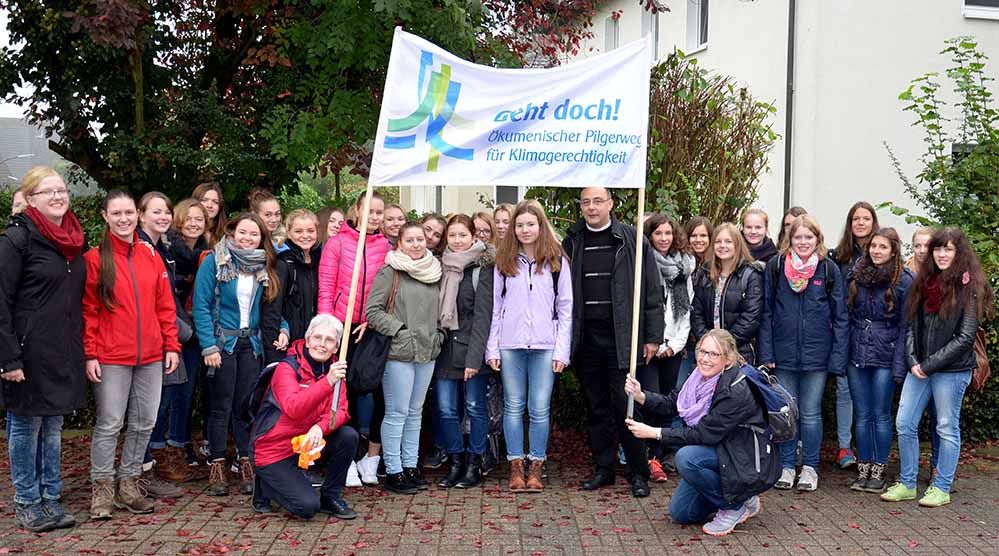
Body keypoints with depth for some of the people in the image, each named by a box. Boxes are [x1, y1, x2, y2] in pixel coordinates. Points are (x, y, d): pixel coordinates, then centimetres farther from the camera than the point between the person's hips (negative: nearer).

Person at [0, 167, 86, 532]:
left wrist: (81, 350, 14)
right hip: (30, 352, -6)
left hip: (64, 352, 6)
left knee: (53, 426, 13)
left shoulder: (73, 240, 10)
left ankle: (50, 498, 22)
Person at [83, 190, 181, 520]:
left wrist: (171, 345, 6)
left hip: (151, 356, 4)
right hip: (111, 357, -4)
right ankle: (103, 488, 12)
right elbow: (88, 311, -4)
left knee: (144, 423, 9)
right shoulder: (95, 258, -2)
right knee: (109, 424, -1)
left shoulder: (150, 255, 9)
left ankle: (129, 484, 21)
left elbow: (165, 304, 10)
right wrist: (90, 354, -9)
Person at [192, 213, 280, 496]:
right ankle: (217, 465, 9)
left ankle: (247, 463, 13)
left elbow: (272, 305, 10)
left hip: (251, 341, 4)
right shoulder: (214, 261, -7)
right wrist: (208, 346, -15)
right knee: (221, 405, 1)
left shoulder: (264, 266, 7)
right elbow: (201, 305, -10)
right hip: (222, 341, -4)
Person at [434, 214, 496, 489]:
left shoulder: (482, 268, -6)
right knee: (446, 409, 5)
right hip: (445, 348, 5)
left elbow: (483, 314, -11)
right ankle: (455, 463, 18)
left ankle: (474, 465, 14)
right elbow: (435, 308, 13)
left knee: (475, 407, 4)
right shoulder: (441, 266, 10)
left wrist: (474, 357, -16)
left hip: (471, 349, -5)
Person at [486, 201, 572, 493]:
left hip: (545, 346, -1)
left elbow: (565, 308, 4)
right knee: (513, 406, 5)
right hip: (510, 345, 1)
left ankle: (536, 467, 9)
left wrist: (562, 350, -3)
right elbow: (495, 307, 8)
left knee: (540, 408, 1)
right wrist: (492, 349, 2)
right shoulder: (504, 262, 9)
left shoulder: (557, 261, 5)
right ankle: (516, 466, 12)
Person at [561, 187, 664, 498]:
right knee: (596, 409, 10)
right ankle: (604, 469, 21)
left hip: (621, 338, -3)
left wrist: (653, 337, -6)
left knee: (626, 407, -3)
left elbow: (652, 291, -1)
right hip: (587, 339, 4)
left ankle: (638, 473, 9)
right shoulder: (572, 243, 9)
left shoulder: (631, 240, 0)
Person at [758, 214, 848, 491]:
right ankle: (786, 466, 20)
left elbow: (840, 317, 1)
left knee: (810, 413, 7)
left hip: (816, 353, -1)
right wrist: (766, 353, -4)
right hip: (783, 352, 1)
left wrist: (838, 357, -5)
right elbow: (766, 312, 3)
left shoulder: (828, 269, -1)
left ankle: (810, 467, 20)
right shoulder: (776, 267, 1)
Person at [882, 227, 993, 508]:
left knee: (947, 428, 5)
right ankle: (907, 484, 18)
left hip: (952, 369, -6)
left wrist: (929, 364, -14)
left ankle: (942, 488, 17)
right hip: (918, 367, 6)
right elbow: (912, 325, 9)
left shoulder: (970, 287, -8)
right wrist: (913, 360, -5)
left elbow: (965, 337, -12)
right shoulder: (924, 282, 9)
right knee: (904, 424, 5)